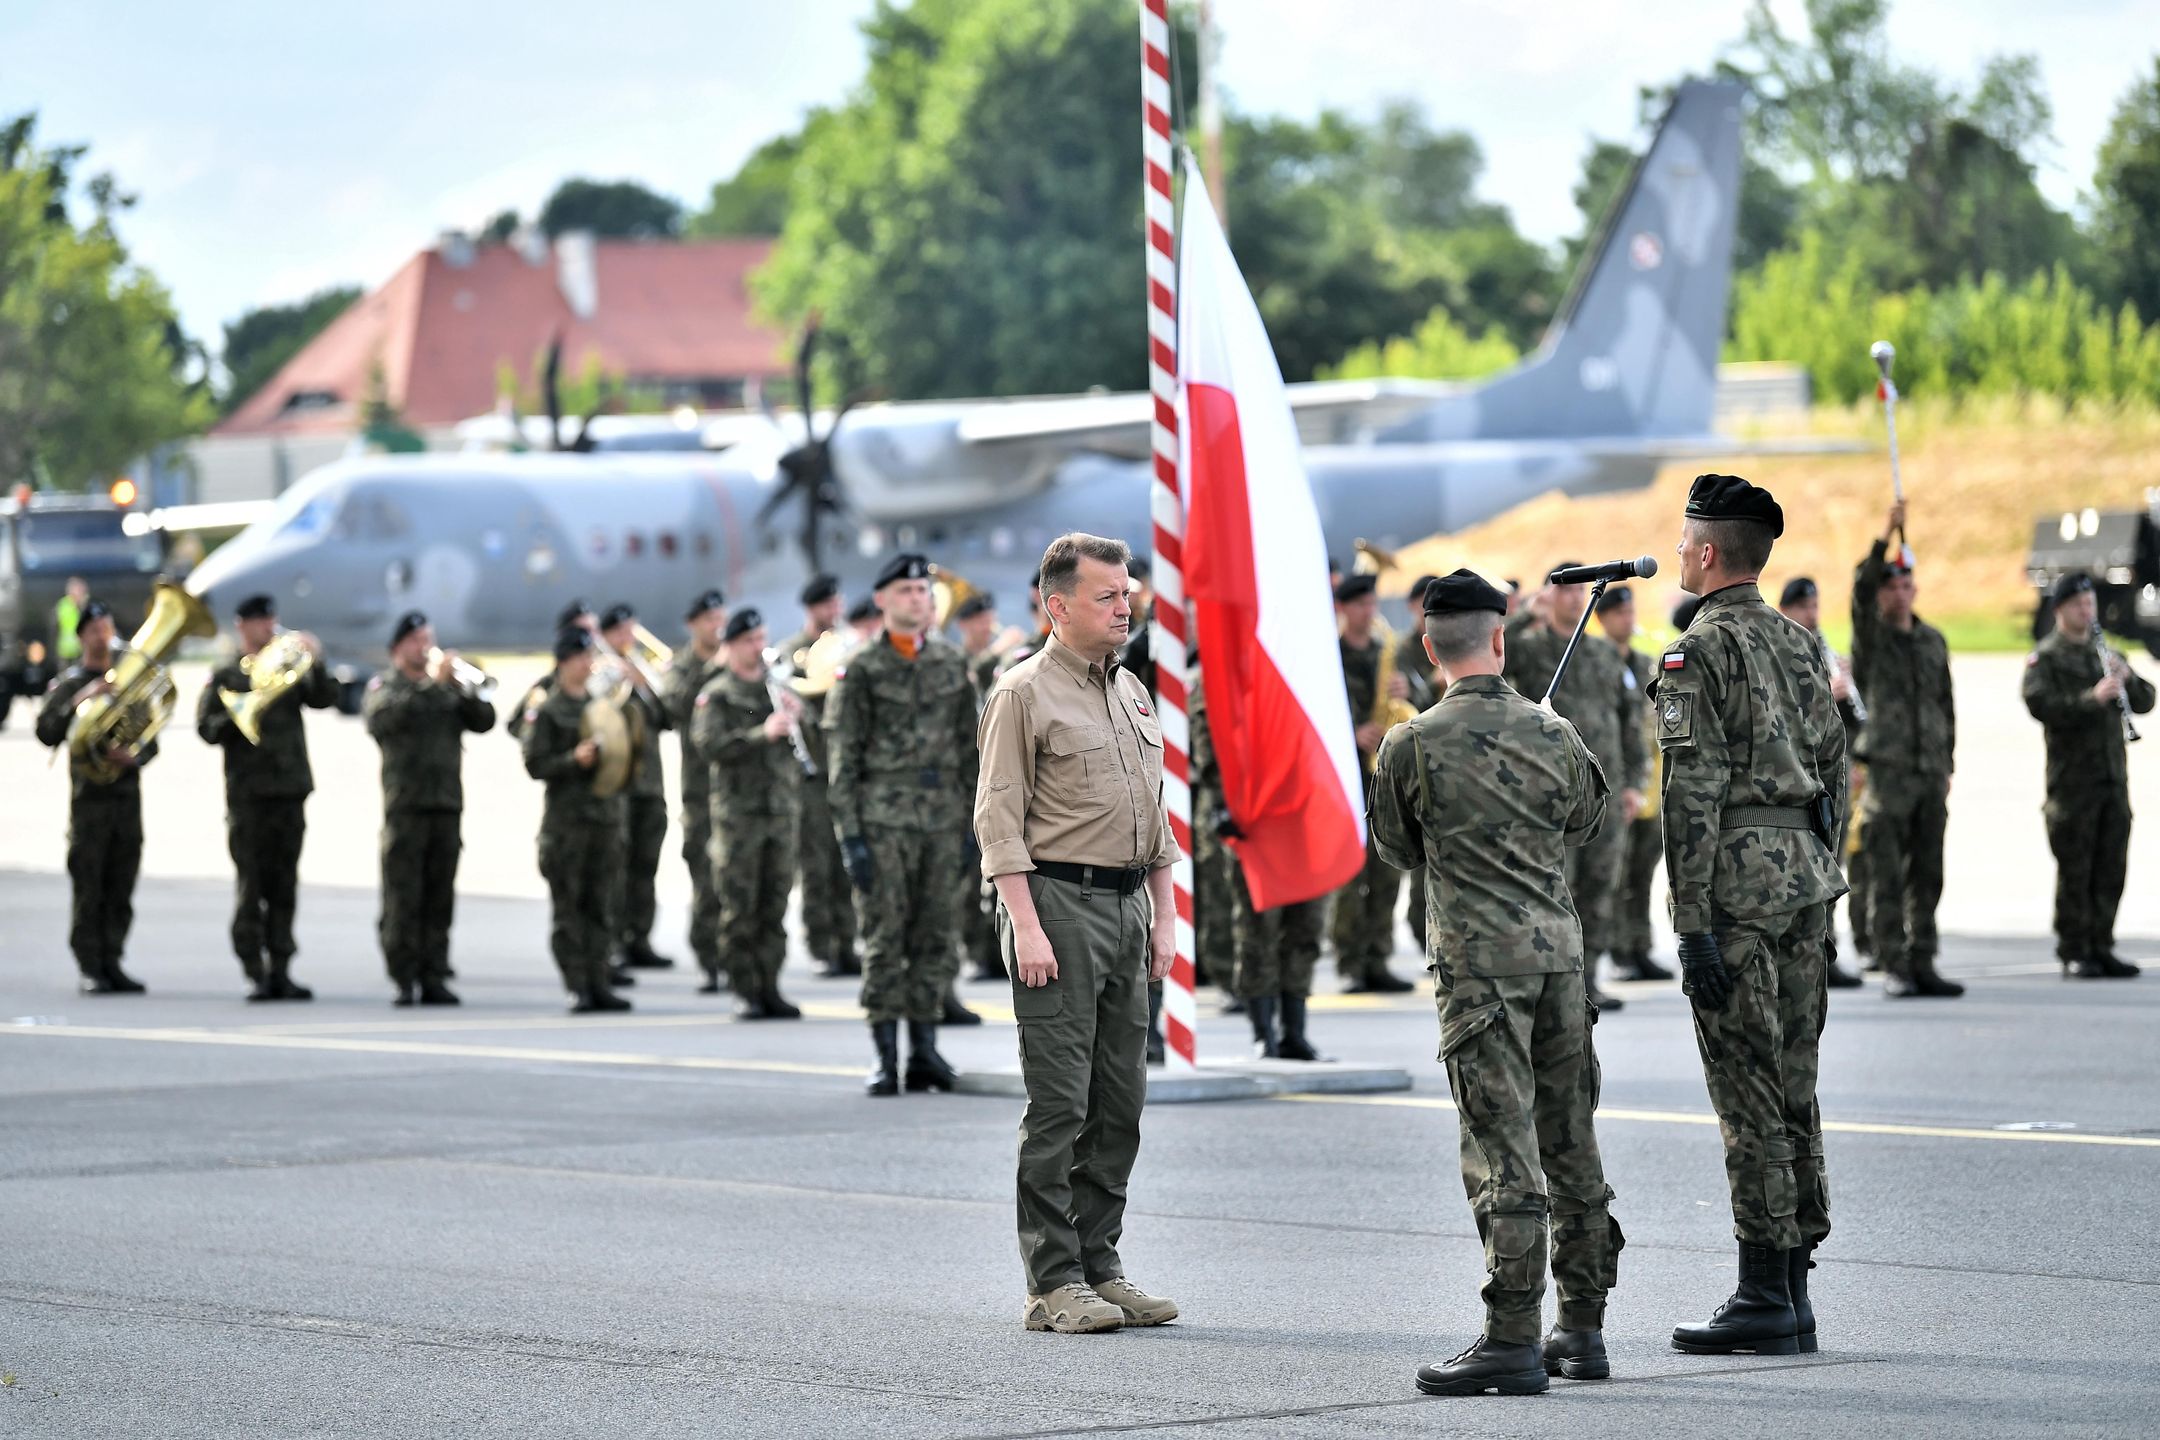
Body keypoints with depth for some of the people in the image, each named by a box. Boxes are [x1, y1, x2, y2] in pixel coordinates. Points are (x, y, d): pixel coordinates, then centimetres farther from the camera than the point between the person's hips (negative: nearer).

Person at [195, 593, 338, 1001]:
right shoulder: (225, 676, 5)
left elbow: (325, 699, 2)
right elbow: (207, 728, -3)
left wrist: (315, 663, -11)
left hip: (290, 788, 4)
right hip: (248, 794, -4)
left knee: (284, 884, 5)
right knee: (251, 884, -4)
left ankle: (280, 970, 9)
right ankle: (256, 974, -3)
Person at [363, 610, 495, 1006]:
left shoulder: (449, 688, 18)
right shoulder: (384, 685, 7)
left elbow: (484, 721, 5)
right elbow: (387, 714, -16)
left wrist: (463, 686, -10)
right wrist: (433, 682, -18)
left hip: (446, 804, 4)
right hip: (405, 805, -4)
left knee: (440, 899, 3)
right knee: (403, 898, -6)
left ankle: (434, 978, 6)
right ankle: (404, 981, -4)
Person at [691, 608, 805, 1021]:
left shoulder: (778, 687, 17)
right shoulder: (716, 695, 1)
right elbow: (708, 746, -15)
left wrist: (797, 717, -3)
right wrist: (762, 734, -21)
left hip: (782, 810, 5)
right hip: (738, 812, -5)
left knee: (775, 905, 4)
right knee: (740, 906, -4)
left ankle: (769, 987, 8)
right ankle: (745, 991, -1)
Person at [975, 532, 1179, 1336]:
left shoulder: (1132, 695, 17)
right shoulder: (1025, 694, -6)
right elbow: (999, 816, -11)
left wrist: (1163, 917, 15)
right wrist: (1026, 926, -18)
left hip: (1125, 907, 8)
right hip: (1058, 904, -8)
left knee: (1119, 1103, 8)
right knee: (1059, 1104, -7)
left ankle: (1099, 1268, 14)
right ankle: (1053, 1284, -5)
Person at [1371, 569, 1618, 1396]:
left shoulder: (1411, 747, -7)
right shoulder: (1553, 734, 3)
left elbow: (1400, 850, 8)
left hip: (1480, 960, -4)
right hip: (1560, 948, 4)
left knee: (1503, 1152, -7)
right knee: (1569, 1143, 11)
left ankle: (1513, 1341, -10)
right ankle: (1582, 1328, 17)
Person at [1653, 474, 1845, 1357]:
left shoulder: (1699, 654, -11)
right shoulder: (1800, 646, 14)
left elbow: (1693, 796, -16)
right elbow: (1835, 774, 17)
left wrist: (1693, 927, -17)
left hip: (1737, 884, -8)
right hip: (1806, 870, 8)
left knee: (1747, 1095, -5)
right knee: (1792, 1090, 11)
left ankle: (1765, 1300, -5)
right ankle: (1793, 1294, 14)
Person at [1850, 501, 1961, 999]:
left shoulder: (1933, 641, 15)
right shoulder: (1871, 636, 1)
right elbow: (1862, 588, -19)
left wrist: (1947, 765, 15)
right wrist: (1887, 535, -27)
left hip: (1930, 774, 5)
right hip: (1887, 771, -5)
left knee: (1927, 876, 5)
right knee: (1887, 877, -5)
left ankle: (1922, 966, 9)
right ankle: (1894, 968, -4)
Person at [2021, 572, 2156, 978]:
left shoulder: (2107, 654, 20)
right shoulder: (2045, 658, 0)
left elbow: (2145, 702, 15)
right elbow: (2040, 704, -16)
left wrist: (2127, 678, -5)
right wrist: (2091, 698, -25)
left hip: (2113, 777, 6)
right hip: (2072, 780, -6)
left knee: (2111, 869, 6)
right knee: (2075, 871, -4)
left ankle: (2101, 947, 14)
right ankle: (2074, 953, 0)